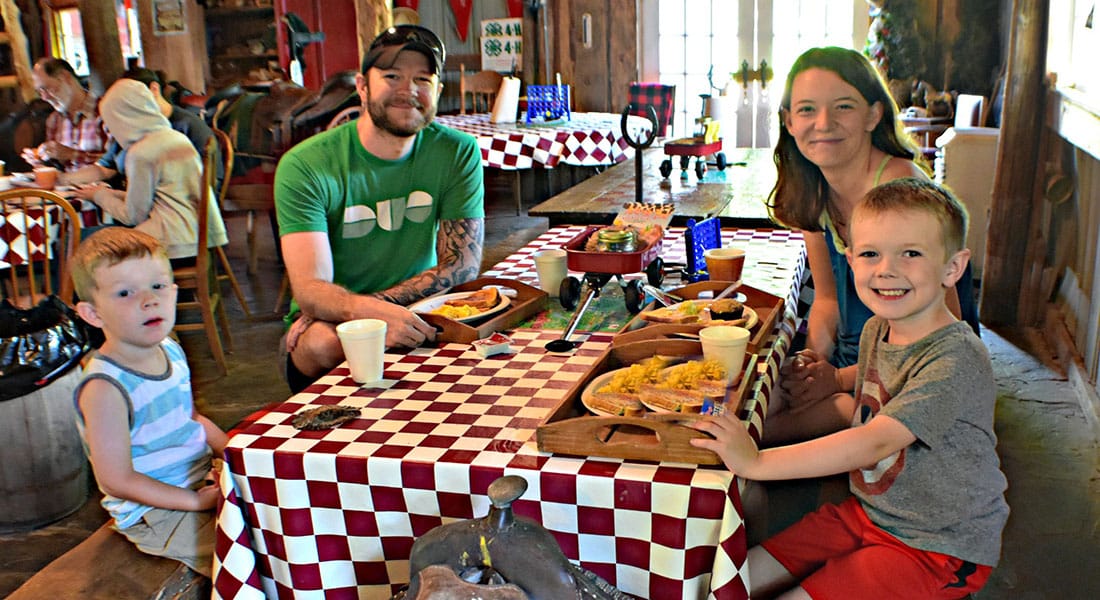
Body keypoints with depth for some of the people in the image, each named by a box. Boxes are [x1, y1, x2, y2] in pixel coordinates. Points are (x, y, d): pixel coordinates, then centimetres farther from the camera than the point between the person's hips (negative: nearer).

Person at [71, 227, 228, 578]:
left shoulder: (170, 350, 3)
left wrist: (231, 452, 2)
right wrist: (195, 500, -20)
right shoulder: (105, 388, -23)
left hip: (205, 479, 8)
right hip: (154, 512, -8)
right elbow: (116, 479, -22)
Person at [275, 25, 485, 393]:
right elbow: (309, 288, -22)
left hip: (417, 312, 3)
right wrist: (373, 313, -46)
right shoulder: (304, 166, -13)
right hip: (329, 321, -2)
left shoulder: (458, 153, -5)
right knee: (326, 342, -35)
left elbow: (462, 266, -9)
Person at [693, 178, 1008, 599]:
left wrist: (758, 462, -35)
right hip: (868, 512, 7)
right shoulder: (875, 330, 0)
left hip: (940, 548, -7)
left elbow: (875, 442, -33)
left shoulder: (956, 359, -26)